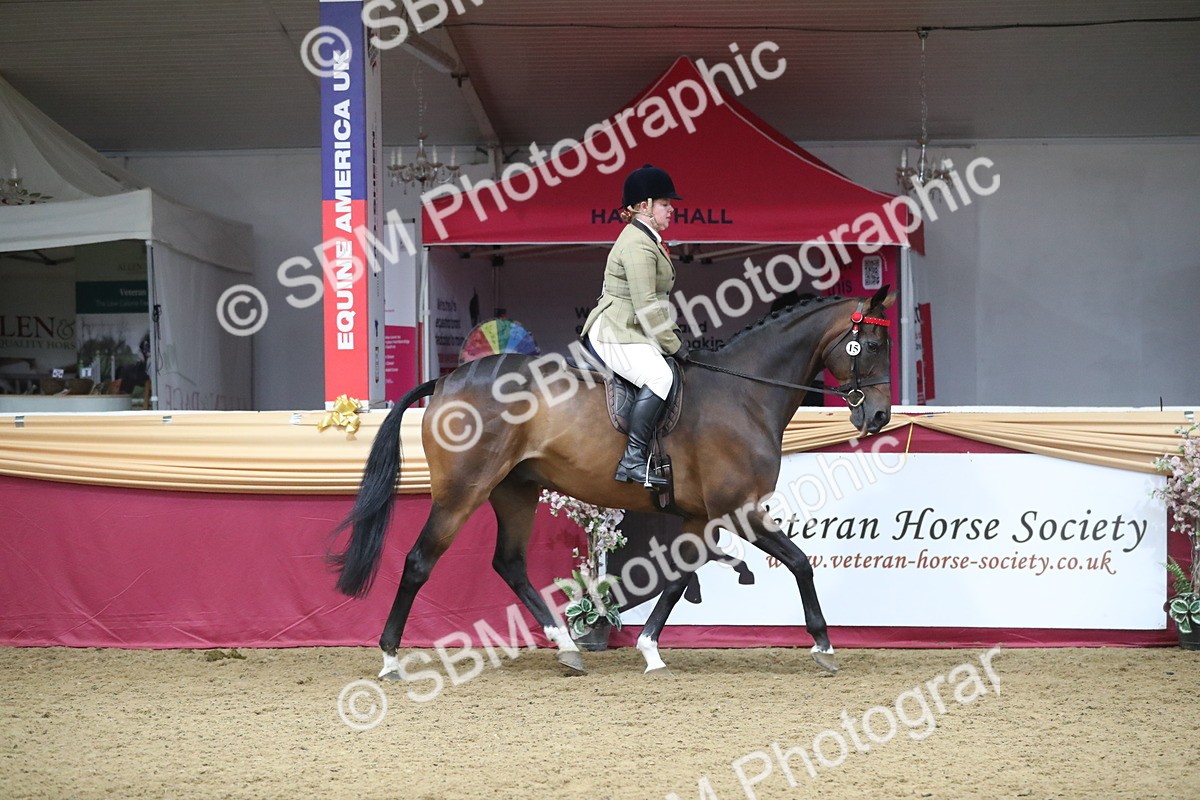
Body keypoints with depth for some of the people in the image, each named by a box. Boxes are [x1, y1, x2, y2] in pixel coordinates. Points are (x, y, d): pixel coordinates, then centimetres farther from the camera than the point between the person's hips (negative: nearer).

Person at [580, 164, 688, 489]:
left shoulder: (648, 240, 19)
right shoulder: (638, 245, -16)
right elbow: (646, 305, -21)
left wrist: (672, 338, 17)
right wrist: (673, 345, -16)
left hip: (630, 331, 12)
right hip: (615, 334, -12)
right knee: (659, 376, -30)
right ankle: (633, 460, -34)